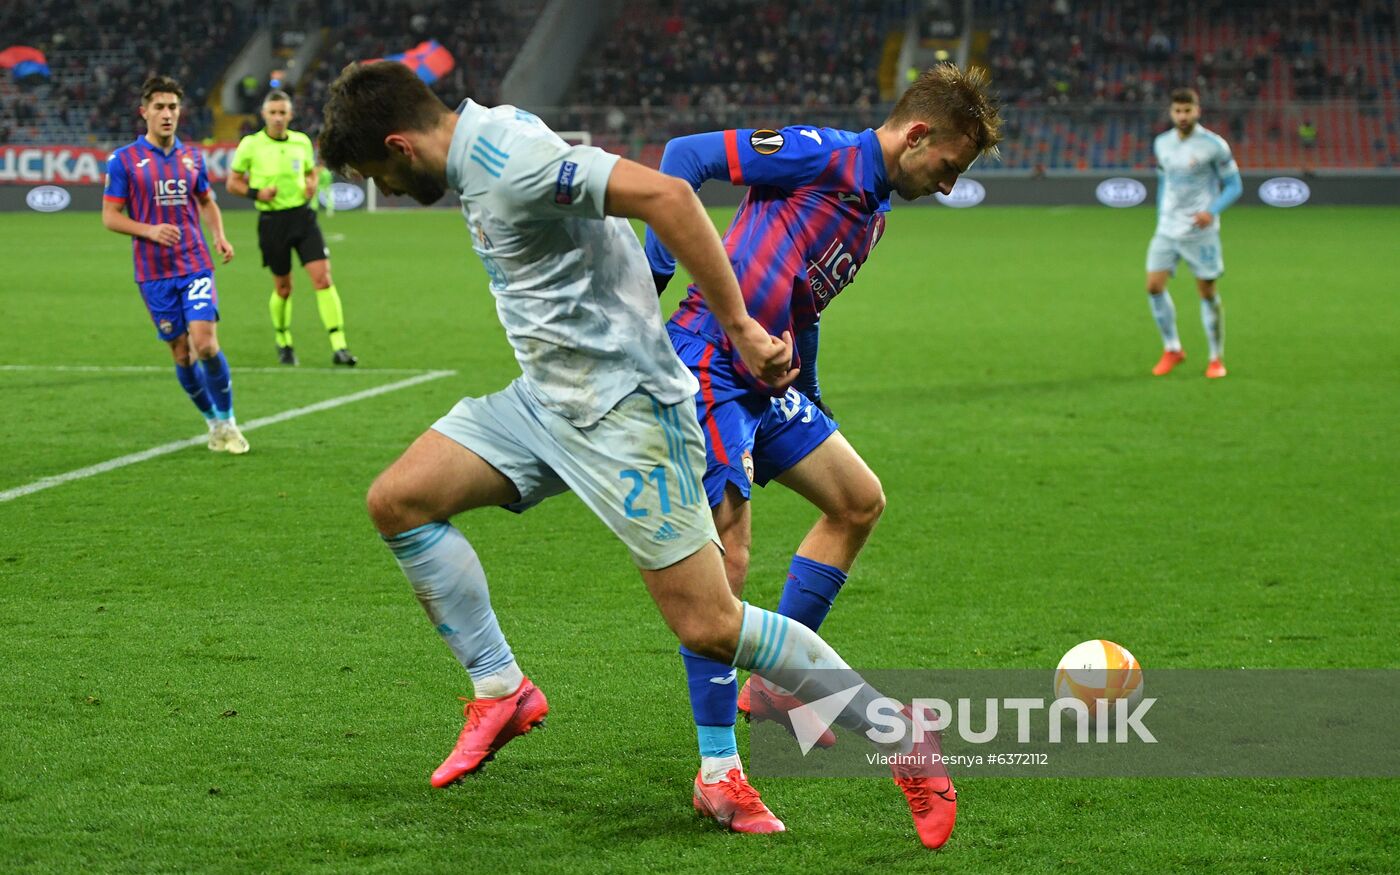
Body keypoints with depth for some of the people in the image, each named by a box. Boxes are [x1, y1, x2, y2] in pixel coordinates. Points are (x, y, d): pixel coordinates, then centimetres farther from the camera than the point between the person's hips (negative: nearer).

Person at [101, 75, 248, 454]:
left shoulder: (192, 157, 8)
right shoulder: (124, 160, -2)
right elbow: (110, 216, -1)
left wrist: (220, 236, 4)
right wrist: (150, 230, -17)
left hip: (195, 265, 1)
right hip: (154, 273, -1)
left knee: (206, 344, -14)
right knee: (182, 353, 3)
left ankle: (227, 421, 3)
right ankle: (213, 422, 22)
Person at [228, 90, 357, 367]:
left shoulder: (302, 142, 6)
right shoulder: (250, 144, -3)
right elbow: (233, 182, 4)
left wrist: (312, 185, 0)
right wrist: (256, 193, -14)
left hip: (303, 216, 2)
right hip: (272, 221, -2)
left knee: (323, 278, -12)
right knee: (283, 287, 7)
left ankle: (339, 346, -14)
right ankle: (283, 343, 31)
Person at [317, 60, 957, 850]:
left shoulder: (507, 159, -22)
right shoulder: (483, 148, 8)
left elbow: (664, 195, -32)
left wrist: (739, 328, -28)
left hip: (622, 407, -10)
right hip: (546, 397, 10)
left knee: (709, 625, -9)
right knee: (398, 501, 0)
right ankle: (501, 692, 9)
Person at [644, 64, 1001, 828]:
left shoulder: (873, 213, 16)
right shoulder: (818, 156, -12)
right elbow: (684, 155, -13)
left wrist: (810, 406, 24)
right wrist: (653, 274, -15)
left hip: (765, 382, 10)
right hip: (705, 361, -10)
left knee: (858, 501, 17)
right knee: (726, 558, -16)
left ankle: (772, 680, 25)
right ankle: (717, 767, -12)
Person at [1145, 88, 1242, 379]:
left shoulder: (1214, 145, -9)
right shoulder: (1162, 144, 7)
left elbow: (1234, 185, -4)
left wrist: (1212, 211, -19)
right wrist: (1161, 216, 15)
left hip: (1200, 232, -4)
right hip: (1167, 231, 5)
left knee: (1207, 292, 0)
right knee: (1154, 286, -6)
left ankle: (1217, 358, 13)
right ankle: (1172, 349, 11)